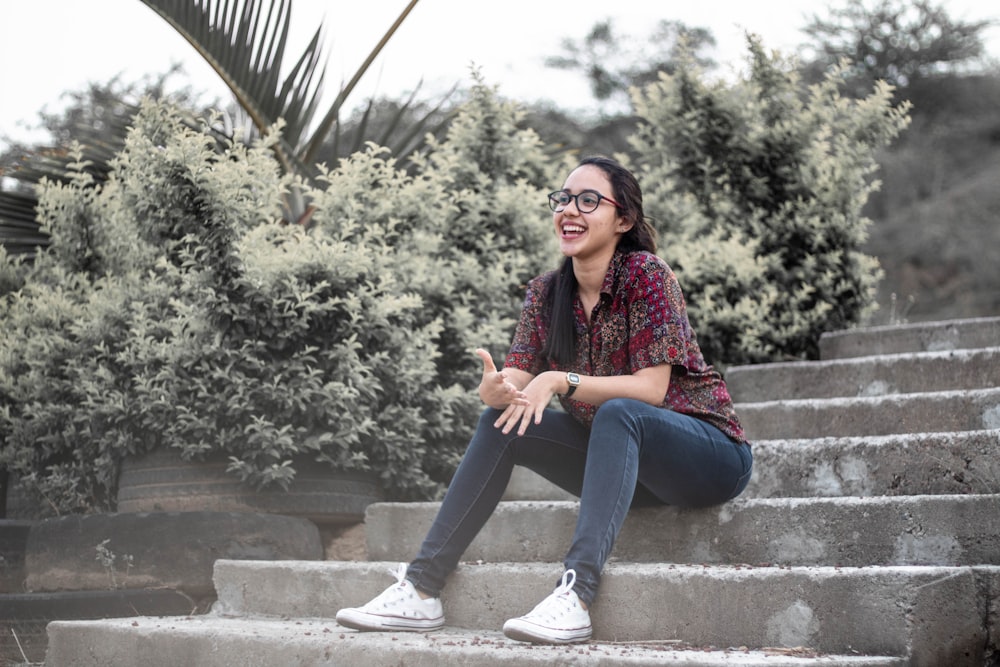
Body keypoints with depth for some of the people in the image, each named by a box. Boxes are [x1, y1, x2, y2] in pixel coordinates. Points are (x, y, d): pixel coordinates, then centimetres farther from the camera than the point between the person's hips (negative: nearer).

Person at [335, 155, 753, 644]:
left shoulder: (647, 275, -17)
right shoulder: (546, 293, 2)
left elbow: (651, 389, -24)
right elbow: (515, 382, -8)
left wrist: (560, 381, -34)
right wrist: (494, 389, -32)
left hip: (711, 455, -6)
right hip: (622, 458, 6)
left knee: (616, 412, -35)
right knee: (501, 420, -7)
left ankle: (577, 593, -47)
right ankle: (421, 589, -11)